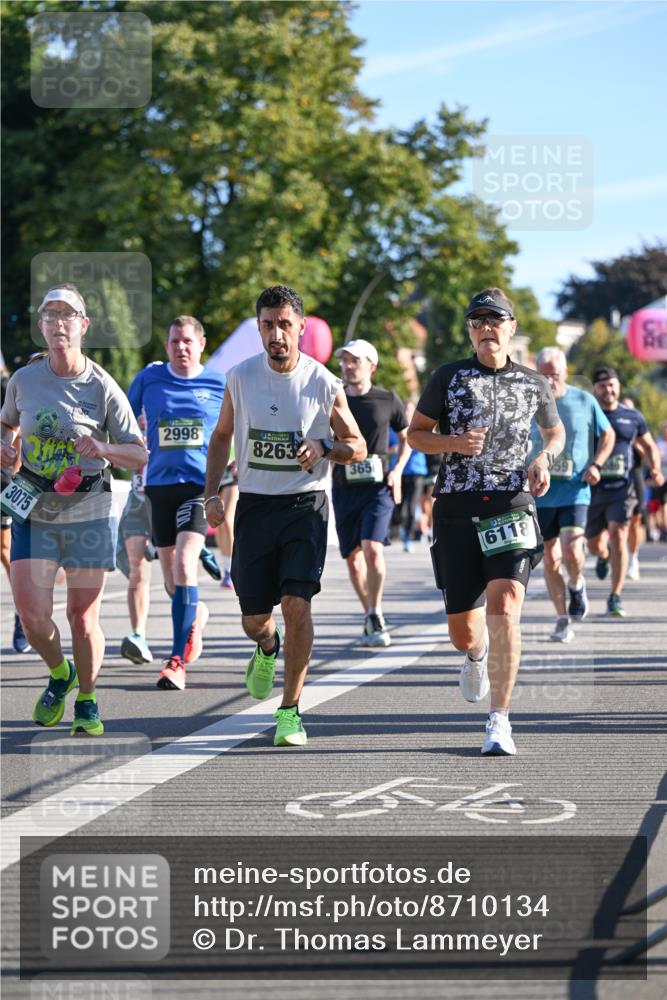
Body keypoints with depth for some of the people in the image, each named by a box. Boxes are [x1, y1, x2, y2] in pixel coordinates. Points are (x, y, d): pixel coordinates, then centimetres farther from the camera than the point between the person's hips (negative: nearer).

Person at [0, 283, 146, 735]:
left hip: (89, 514, -2)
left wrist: (104, 448, -22)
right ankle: (59, 674, 24)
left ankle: (87, 702, 21)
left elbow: (139, 454, -3)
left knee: (84, 618, -2)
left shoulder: (102, 387, -7)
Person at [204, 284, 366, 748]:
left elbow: (358, 446, 4)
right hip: (254, 505, 2)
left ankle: (290, 711, -6)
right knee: (254, 618, 6)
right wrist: (212, 493, 4)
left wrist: (324, 447, -17)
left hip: (305, 505, -2)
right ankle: (268, 649, 45)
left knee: (296, 604, -17)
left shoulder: (324, 384, -6)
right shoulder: (241, 377, 0)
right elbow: (222, 436, 14)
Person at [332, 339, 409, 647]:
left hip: (378, 486, -3)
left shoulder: (388, 400, 2)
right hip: (343, 487, 3)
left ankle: (375, 615, -8)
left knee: (372, 548, -20)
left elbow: (406, 438, 15)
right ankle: (371, 617, 21)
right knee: (353, 557, 5)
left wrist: (397, 471, 1)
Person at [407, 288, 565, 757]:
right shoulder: (448, 377, 6)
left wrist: (544, 459, 5)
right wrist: (456, 442, -9)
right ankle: (477, 654, 43)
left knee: (504, 606, -21)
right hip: (457, 507, 1)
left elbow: (555, 431, 27)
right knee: (463, 631, 2)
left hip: (512, 506, 0)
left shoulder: (533, 383, 11)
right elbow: (415, 433, 10)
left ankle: (500, 721, -17)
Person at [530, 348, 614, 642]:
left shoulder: (585, 401, 0)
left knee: (571, 550, -18)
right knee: (550, 558, 3)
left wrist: (595, 464, -3)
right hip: (541, 494, 2)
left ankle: (577, 585, 16)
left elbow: (607, 435, 12)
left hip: (575, 491, -2)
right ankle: (563, 620, 14)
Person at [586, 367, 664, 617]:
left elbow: (649, 446, 18)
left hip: (622, 487, -1)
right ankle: (604, 555, 50)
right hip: (592, 489, 1)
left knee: (618, 538, -17)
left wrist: (655, 469, 0)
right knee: (595, 545, 10)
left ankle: (615, 597, -12)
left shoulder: (632, 417, 5)